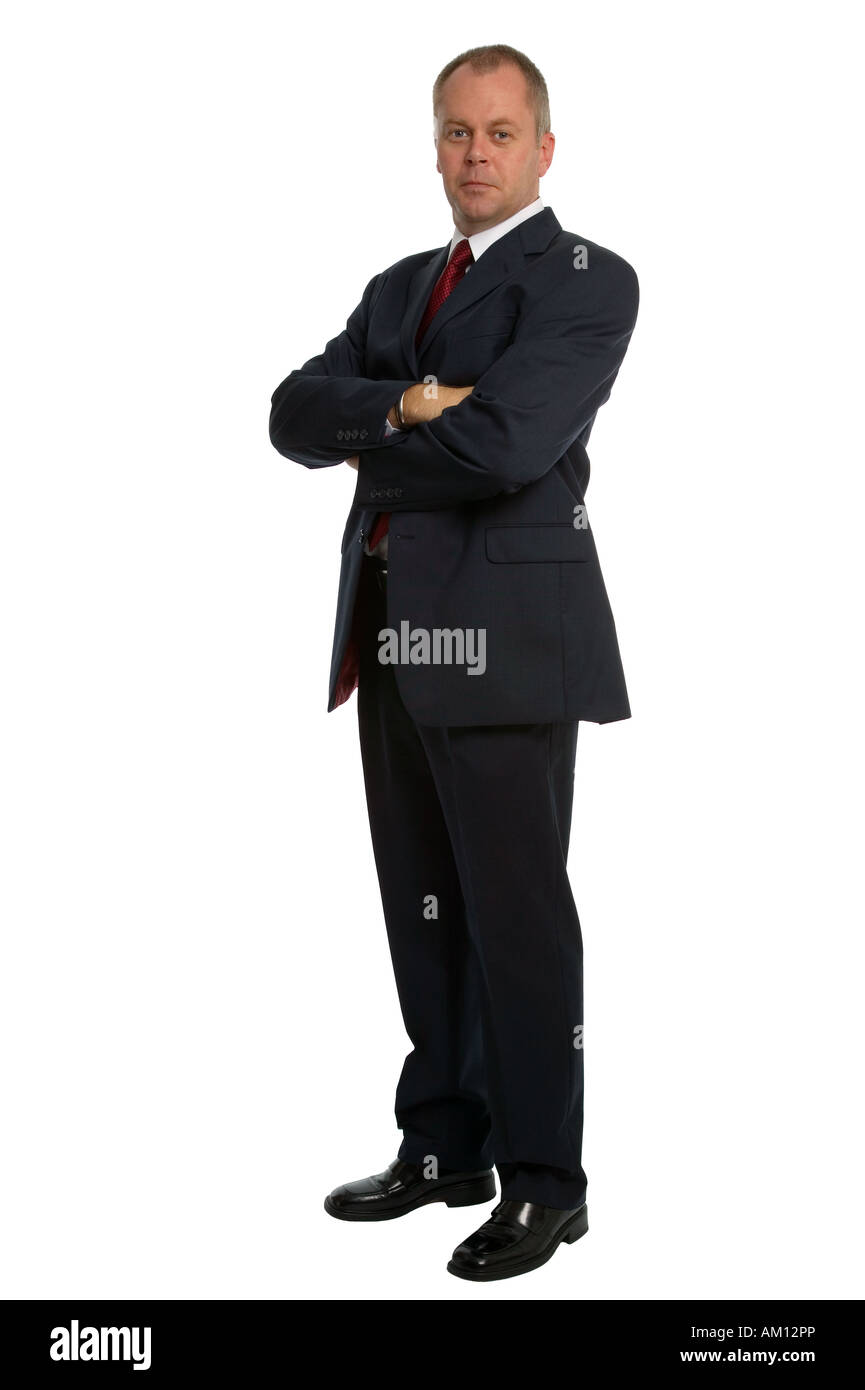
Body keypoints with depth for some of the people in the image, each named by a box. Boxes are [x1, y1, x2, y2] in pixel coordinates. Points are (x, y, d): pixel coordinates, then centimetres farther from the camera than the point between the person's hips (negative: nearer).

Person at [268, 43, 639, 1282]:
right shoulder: (399, 288, 20)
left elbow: (505, 445, -19)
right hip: (391, 632, 7)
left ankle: (544, 1180, 8)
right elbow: (296, 415, 6)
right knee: (423, 908, 13)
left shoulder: (587, 283, -4)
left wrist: (367, 442, -2)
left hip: (503, 634, -7)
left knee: (515, 911, -3)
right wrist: (405, 405, -13)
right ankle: (445, 1145, 25)